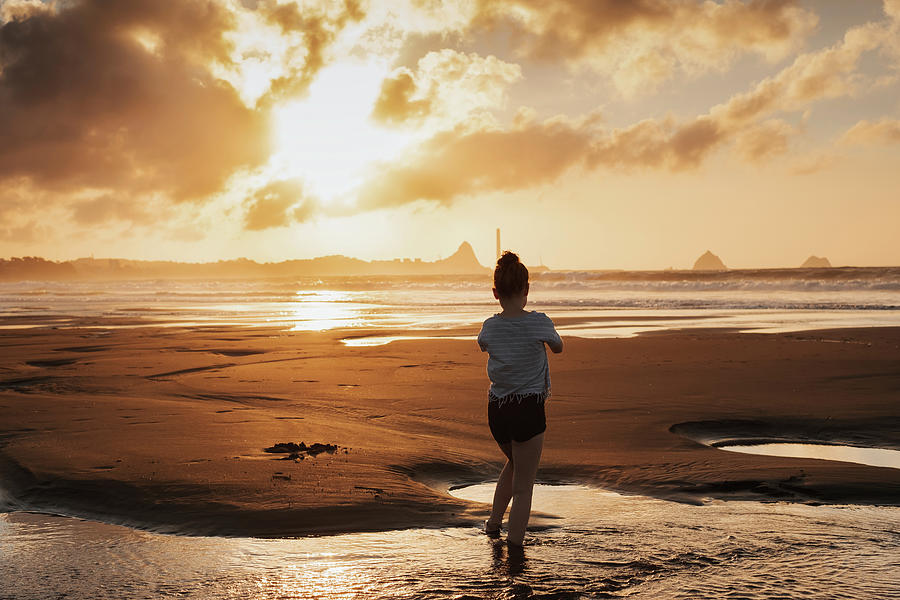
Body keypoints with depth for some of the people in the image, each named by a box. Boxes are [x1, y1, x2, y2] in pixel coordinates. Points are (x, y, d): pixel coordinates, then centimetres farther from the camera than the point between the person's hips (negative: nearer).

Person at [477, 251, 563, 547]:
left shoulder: (490, 327, -2)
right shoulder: (538, 322, -11)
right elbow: (558, 347, 10)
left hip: (496, 410, 4)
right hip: (528, 410, -4)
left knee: (514, 464, 31)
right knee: (523, 486, 6)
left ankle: (494, 522, 35)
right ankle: (514, 545, 6)